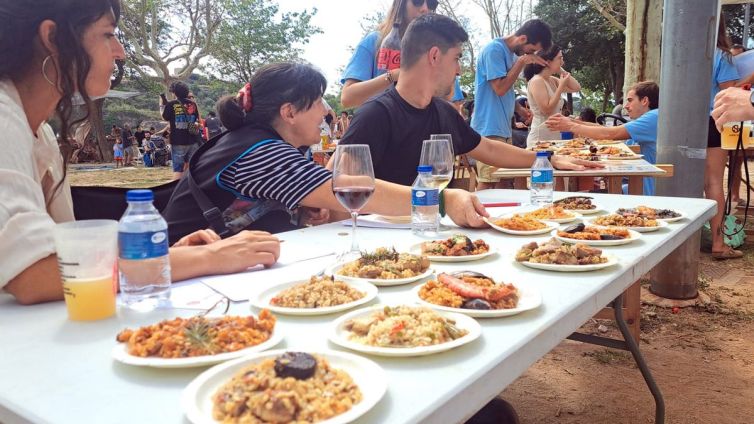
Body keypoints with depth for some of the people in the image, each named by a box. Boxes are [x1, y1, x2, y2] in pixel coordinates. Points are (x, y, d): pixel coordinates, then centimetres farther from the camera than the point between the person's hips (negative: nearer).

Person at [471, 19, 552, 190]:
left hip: (503, 128, 9)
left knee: (504, 182, 11)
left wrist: (519, 108, 9)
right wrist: (522, 62, -11)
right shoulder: (495, 49, -11)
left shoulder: (513, 53, 16)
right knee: (488, 184, -9)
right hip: (490, 129, -9)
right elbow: (500, 88, -17)